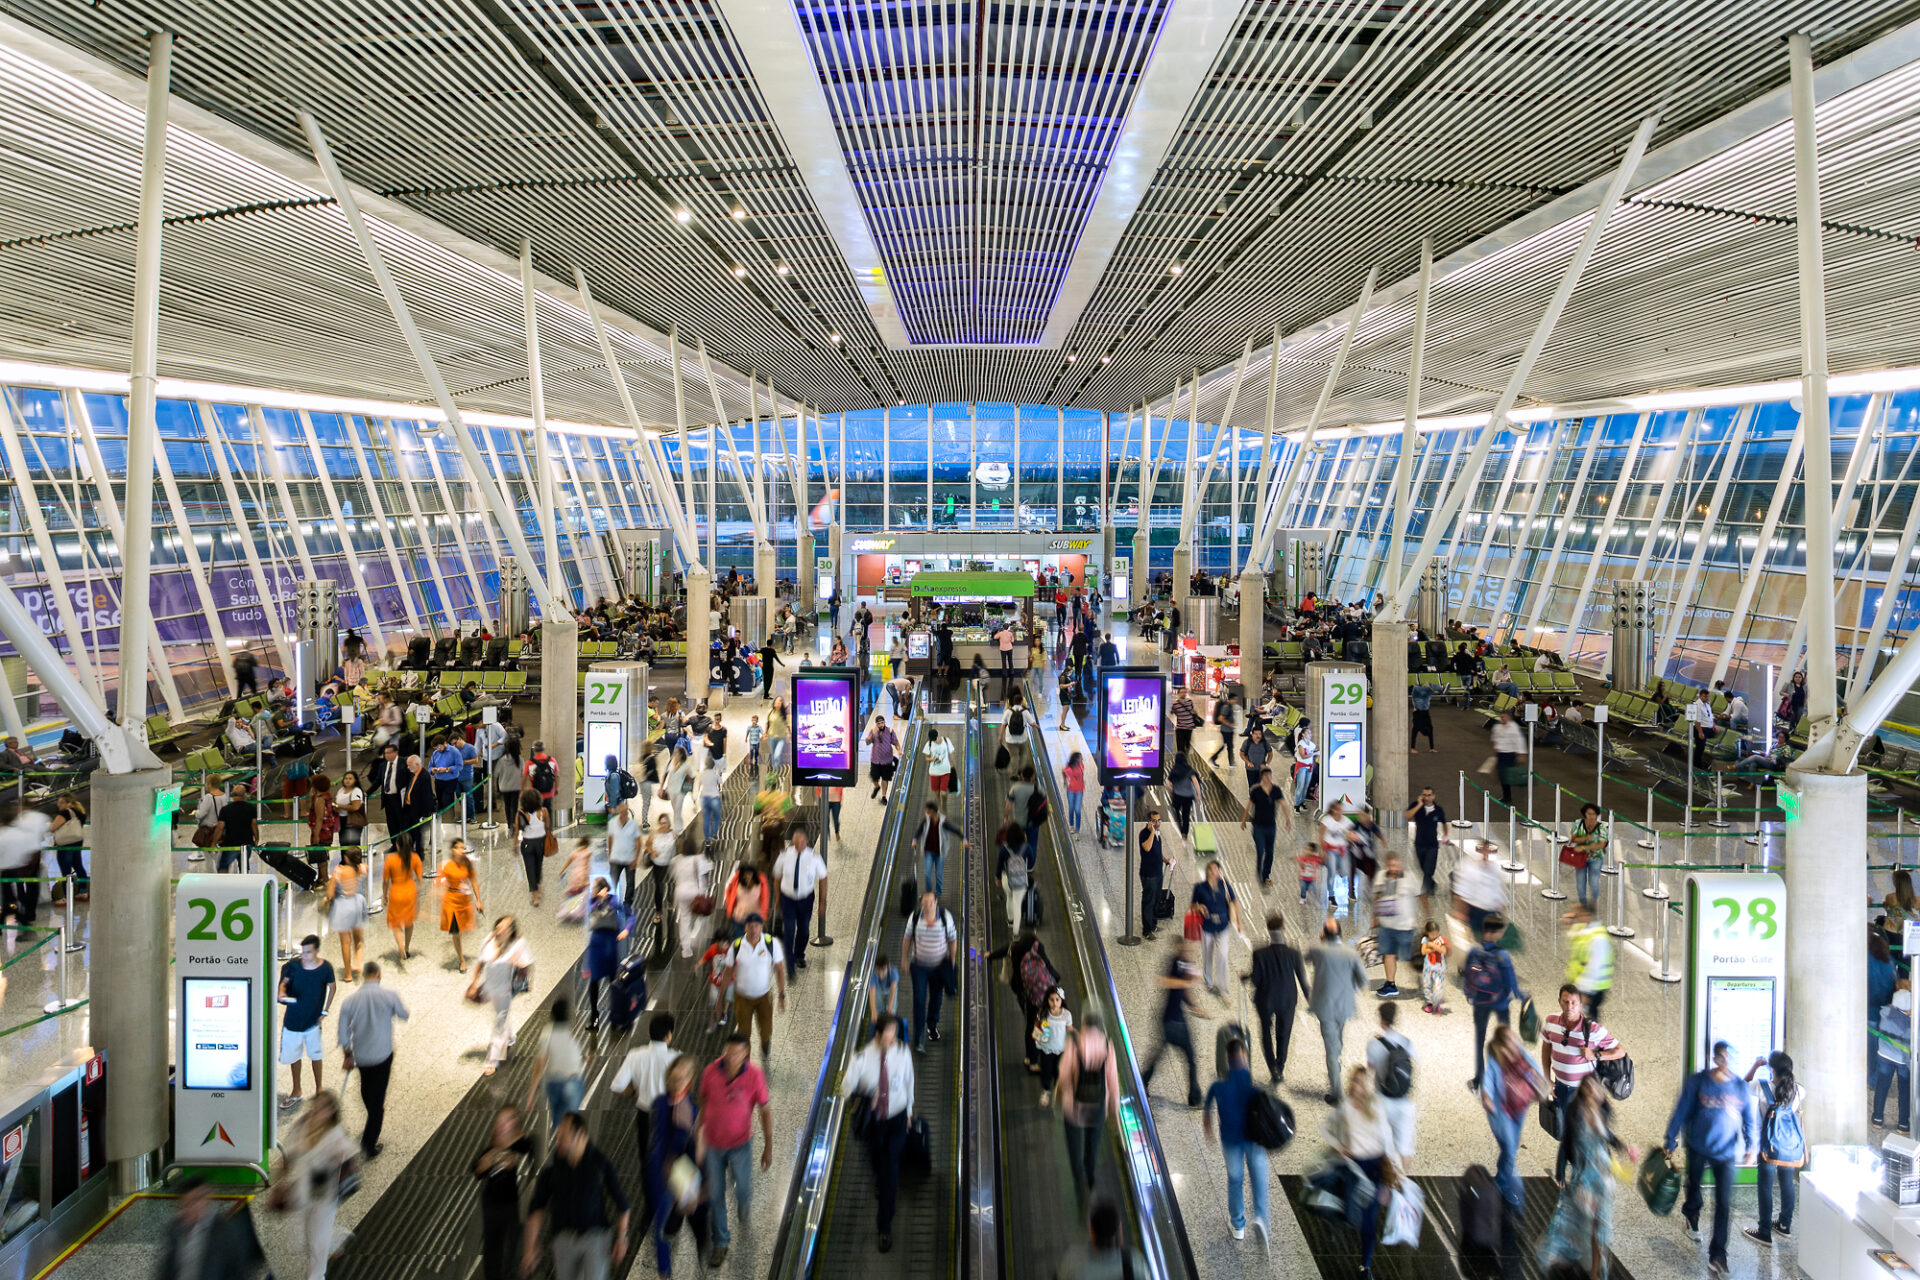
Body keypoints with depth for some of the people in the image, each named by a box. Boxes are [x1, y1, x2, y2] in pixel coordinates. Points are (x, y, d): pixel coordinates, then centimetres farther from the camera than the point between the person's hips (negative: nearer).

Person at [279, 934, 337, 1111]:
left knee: (315, 1055, 15)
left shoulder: (325, 968, -15)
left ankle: (318, 1089, 34)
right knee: (294, 1055, 15)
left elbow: (332, 987, 2)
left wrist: (325, 1011, 0)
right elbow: (284, 982, 2)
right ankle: (296, 1092, 34)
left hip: (313, 1020, -1)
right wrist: (282, 992, -20)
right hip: (293, 1018, 2)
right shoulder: (294, 965, -13)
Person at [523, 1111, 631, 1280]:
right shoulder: (552, 1168, 0)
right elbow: (537, 1208, 0)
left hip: (595, 1237, -3)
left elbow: (622, 1204, 3)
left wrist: (621, 1239, 0)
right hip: (564, 1239, 3)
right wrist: (531, 1246, -7)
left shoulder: (601, 1163, -4)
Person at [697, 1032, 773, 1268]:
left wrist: (769, 1147, -7)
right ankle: (721, 1242, 31)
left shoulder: (754, 1076, -22)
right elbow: (703, 1102, 0)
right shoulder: (711, 1071, -17)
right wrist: (698, 1136, 9)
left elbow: (765, 1111, -11)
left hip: (740, 1143, -1)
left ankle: (743, 1201, 49)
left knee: (742, 1188, 9)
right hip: (713, 1143, 1)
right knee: (716, 1194, 10)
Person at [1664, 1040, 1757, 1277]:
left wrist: (1750, 1146, -1)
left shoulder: (1740, 1086, -5)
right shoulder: (1697, 1081, -10)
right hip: (1698, 1148, 0)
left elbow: (1749, 1118, 6)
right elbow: (1681, 1111, -4)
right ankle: (1691, 1216, 52)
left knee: (1723, 1204, -4)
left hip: (1725, 1152, 0)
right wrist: (1671, 1140, -2)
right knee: (1694, 1188, 19)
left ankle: (1717, 1255, 4)